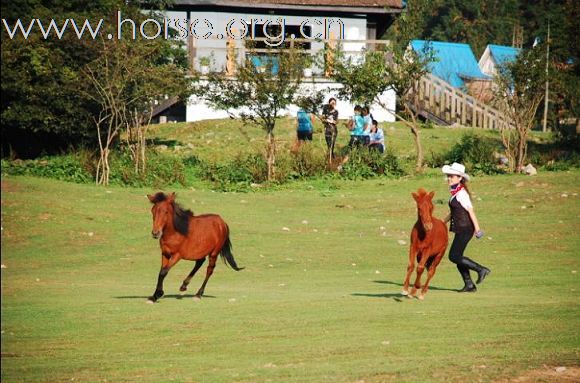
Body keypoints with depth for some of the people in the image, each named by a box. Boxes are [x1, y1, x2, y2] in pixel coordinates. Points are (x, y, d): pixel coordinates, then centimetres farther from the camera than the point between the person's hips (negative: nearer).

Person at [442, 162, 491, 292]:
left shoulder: (461, 193, -16)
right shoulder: (455, 192, 13)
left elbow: (470, 210, -19)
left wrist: (477, 228, -22)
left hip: (465, 229, -10)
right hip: (460, 229, 10)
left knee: (454, 256, -10)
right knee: (457, 257, 11)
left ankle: (481, 269, -3)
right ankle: (469, 285, 16)